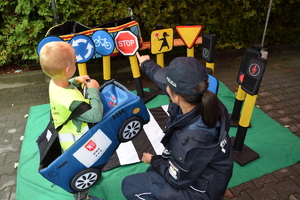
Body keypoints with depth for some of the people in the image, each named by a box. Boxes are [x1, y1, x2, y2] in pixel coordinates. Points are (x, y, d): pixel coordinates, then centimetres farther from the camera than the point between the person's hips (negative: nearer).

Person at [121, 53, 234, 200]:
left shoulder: (190, 140, -41)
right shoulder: (204, 102, -20)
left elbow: (176, 179, -21)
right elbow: (165, 80, -2)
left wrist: (153, 160, -4)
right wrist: (146, 64, 15)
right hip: (200, 173, 8)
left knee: (129, 185, 0)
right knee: (152, 172, 26)